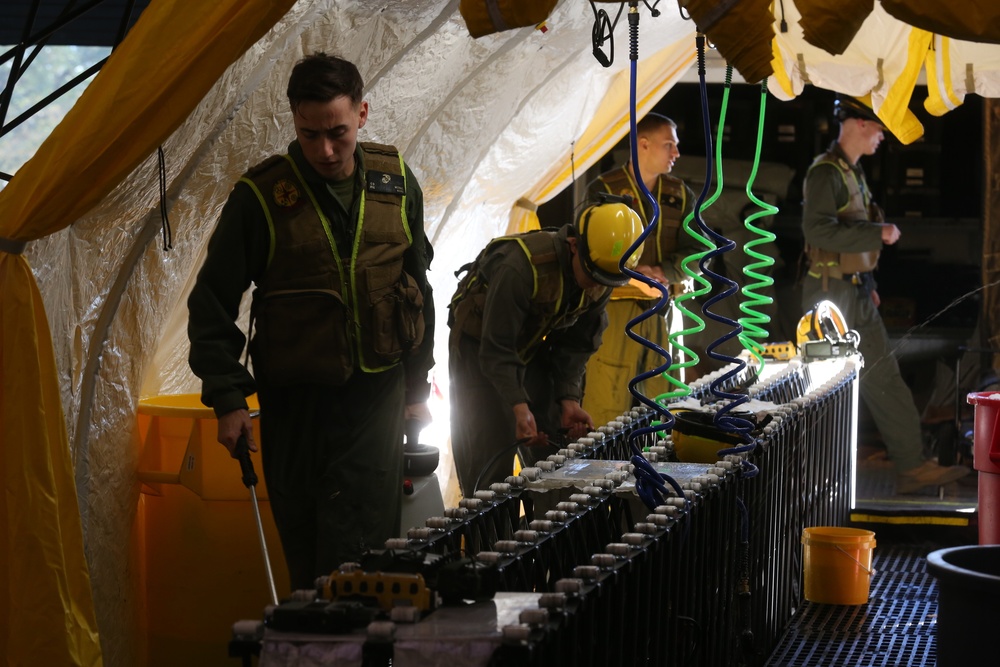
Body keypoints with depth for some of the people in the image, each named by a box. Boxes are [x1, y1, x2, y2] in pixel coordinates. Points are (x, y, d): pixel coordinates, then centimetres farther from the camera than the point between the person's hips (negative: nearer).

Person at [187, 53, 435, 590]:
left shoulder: (395, 183, 3)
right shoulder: (262, 195, -7)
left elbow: (417, 289, 16)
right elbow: (213, 304, -1)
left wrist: (417, 385, 16)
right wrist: (227, 399, -7)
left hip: (377, 392, 1)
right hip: (295, 399, -1)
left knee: (362, 549, -6)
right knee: (306, 555, 6)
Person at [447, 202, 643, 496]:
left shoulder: (601, 281, -15)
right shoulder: (521, 267, -37)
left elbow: (575, 344, -4)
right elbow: (496, 348, -33)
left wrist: (569, 399, -15)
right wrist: (519, 406, -40)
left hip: (532, 345, 6)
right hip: (479, 342, -6)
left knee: (554, 446, 3)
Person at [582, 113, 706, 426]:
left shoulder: (679, 195, 13)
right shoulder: (605, 189, -2)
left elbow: (696, 252, 6)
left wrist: (662, 273, -13)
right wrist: (632, 274, -22)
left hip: (660, 310, 5)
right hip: (615, 307, -5)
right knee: (608, 404, -8)